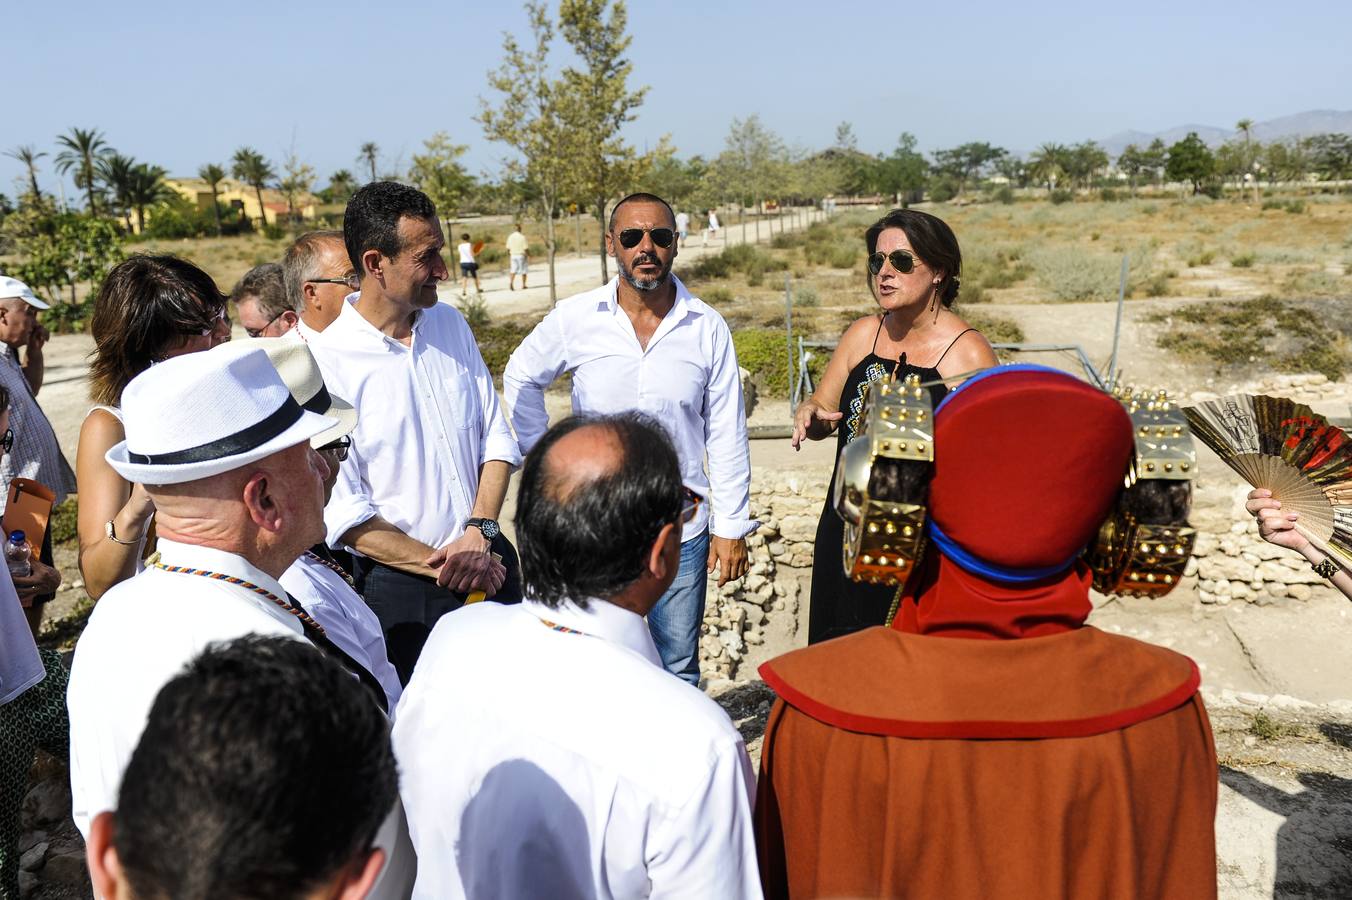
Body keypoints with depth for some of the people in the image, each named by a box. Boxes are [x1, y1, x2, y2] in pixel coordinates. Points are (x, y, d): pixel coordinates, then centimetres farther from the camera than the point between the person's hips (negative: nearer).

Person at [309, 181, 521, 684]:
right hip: (403, 589, -5)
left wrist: (480, 533, -8)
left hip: (492, 565, 5)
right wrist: (441, 565, -14)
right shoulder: (324, 364, -15)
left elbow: (497, 437, 5)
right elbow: (342, 514, -15)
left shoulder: (450, 324, 3)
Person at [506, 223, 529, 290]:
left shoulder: (510, 237, 1)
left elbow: (508, 248, 3)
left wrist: (508, 255, 18)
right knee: (523, 270, 9)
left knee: (514, 269, 9)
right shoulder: (522, 237, -13)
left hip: (513, 255, 4)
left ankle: (511, 282, -14)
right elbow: (526, 248, -14)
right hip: (521, 255, -4)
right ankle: (523, 285, 13)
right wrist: (529, 253, 5)